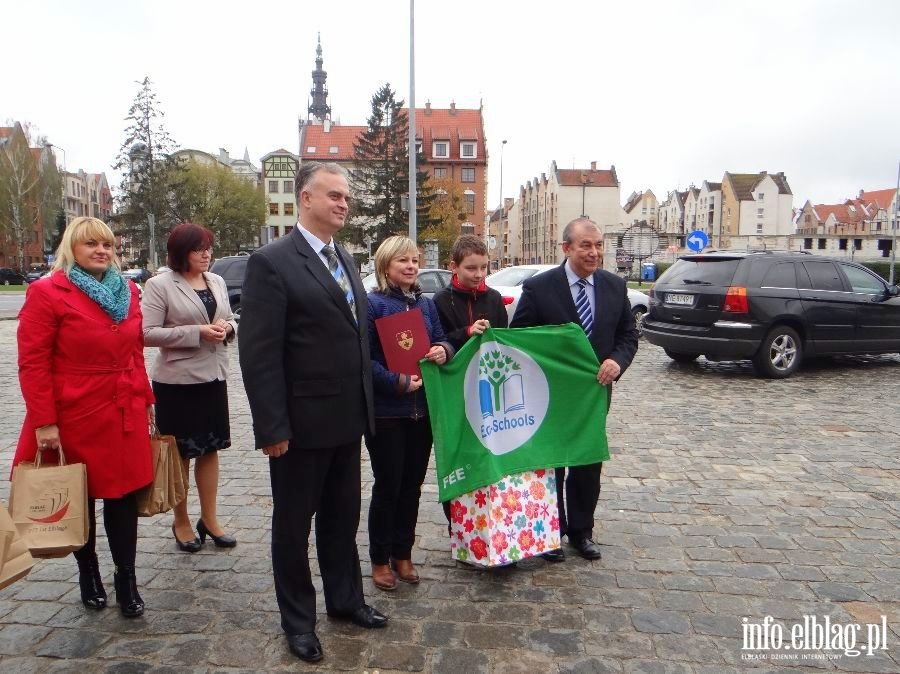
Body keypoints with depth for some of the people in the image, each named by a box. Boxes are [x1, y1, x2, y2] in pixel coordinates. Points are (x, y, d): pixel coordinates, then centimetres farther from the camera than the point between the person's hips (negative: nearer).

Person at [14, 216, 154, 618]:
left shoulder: (128, 291, 8)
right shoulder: (46, 293, -8)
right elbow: (32, 363, -10)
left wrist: (146, 400, 12)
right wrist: (44, 422, -14)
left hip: (125, 416, 4)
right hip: (75, 418, -4)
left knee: (124, 494, 7)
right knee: (79, 499, 13)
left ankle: (126, 578, 20)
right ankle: (88, 571, 33)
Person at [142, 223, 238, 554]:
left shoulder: (217, 281, 8)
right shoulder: (159, 285, -8)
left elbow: (231, 322, 16)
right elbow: (148, 333, -14)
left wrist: (227, 327, -8)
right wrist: (197, 333, -21)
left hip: (213, 376, 5)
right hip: (176, 380, -5)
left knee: (210, 449, 12)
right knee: (180, 453, 8)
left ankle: (209, 519, 25)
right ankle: (181, 522, 24)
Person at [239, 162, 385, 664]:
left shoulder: (346, 260, 10)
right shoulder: (272, 262, -13)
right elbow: (259, 354, -16)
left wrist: (366, 405, 11)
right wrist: (272, 429, -17)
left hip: (348, 420, 7)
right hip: (302, 424, -7)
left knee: (342, 518, 21)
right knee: (294, 526, 13)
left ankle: (346, 599, 40)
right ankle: (299, 620, 32)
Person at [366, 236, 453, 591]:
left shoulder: (426, 304, 10)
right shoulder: (372, 303, -9)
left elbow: (442, 342, 15)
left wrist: (443, 351, -7)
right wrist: (397, 382, -21)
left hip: (422, 408, 6)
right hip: (386, 411, -5)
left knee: (412, 485, 13)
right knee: (388, 486, 5)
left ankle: (402, 554, 30)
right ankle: (380, 559, 23)